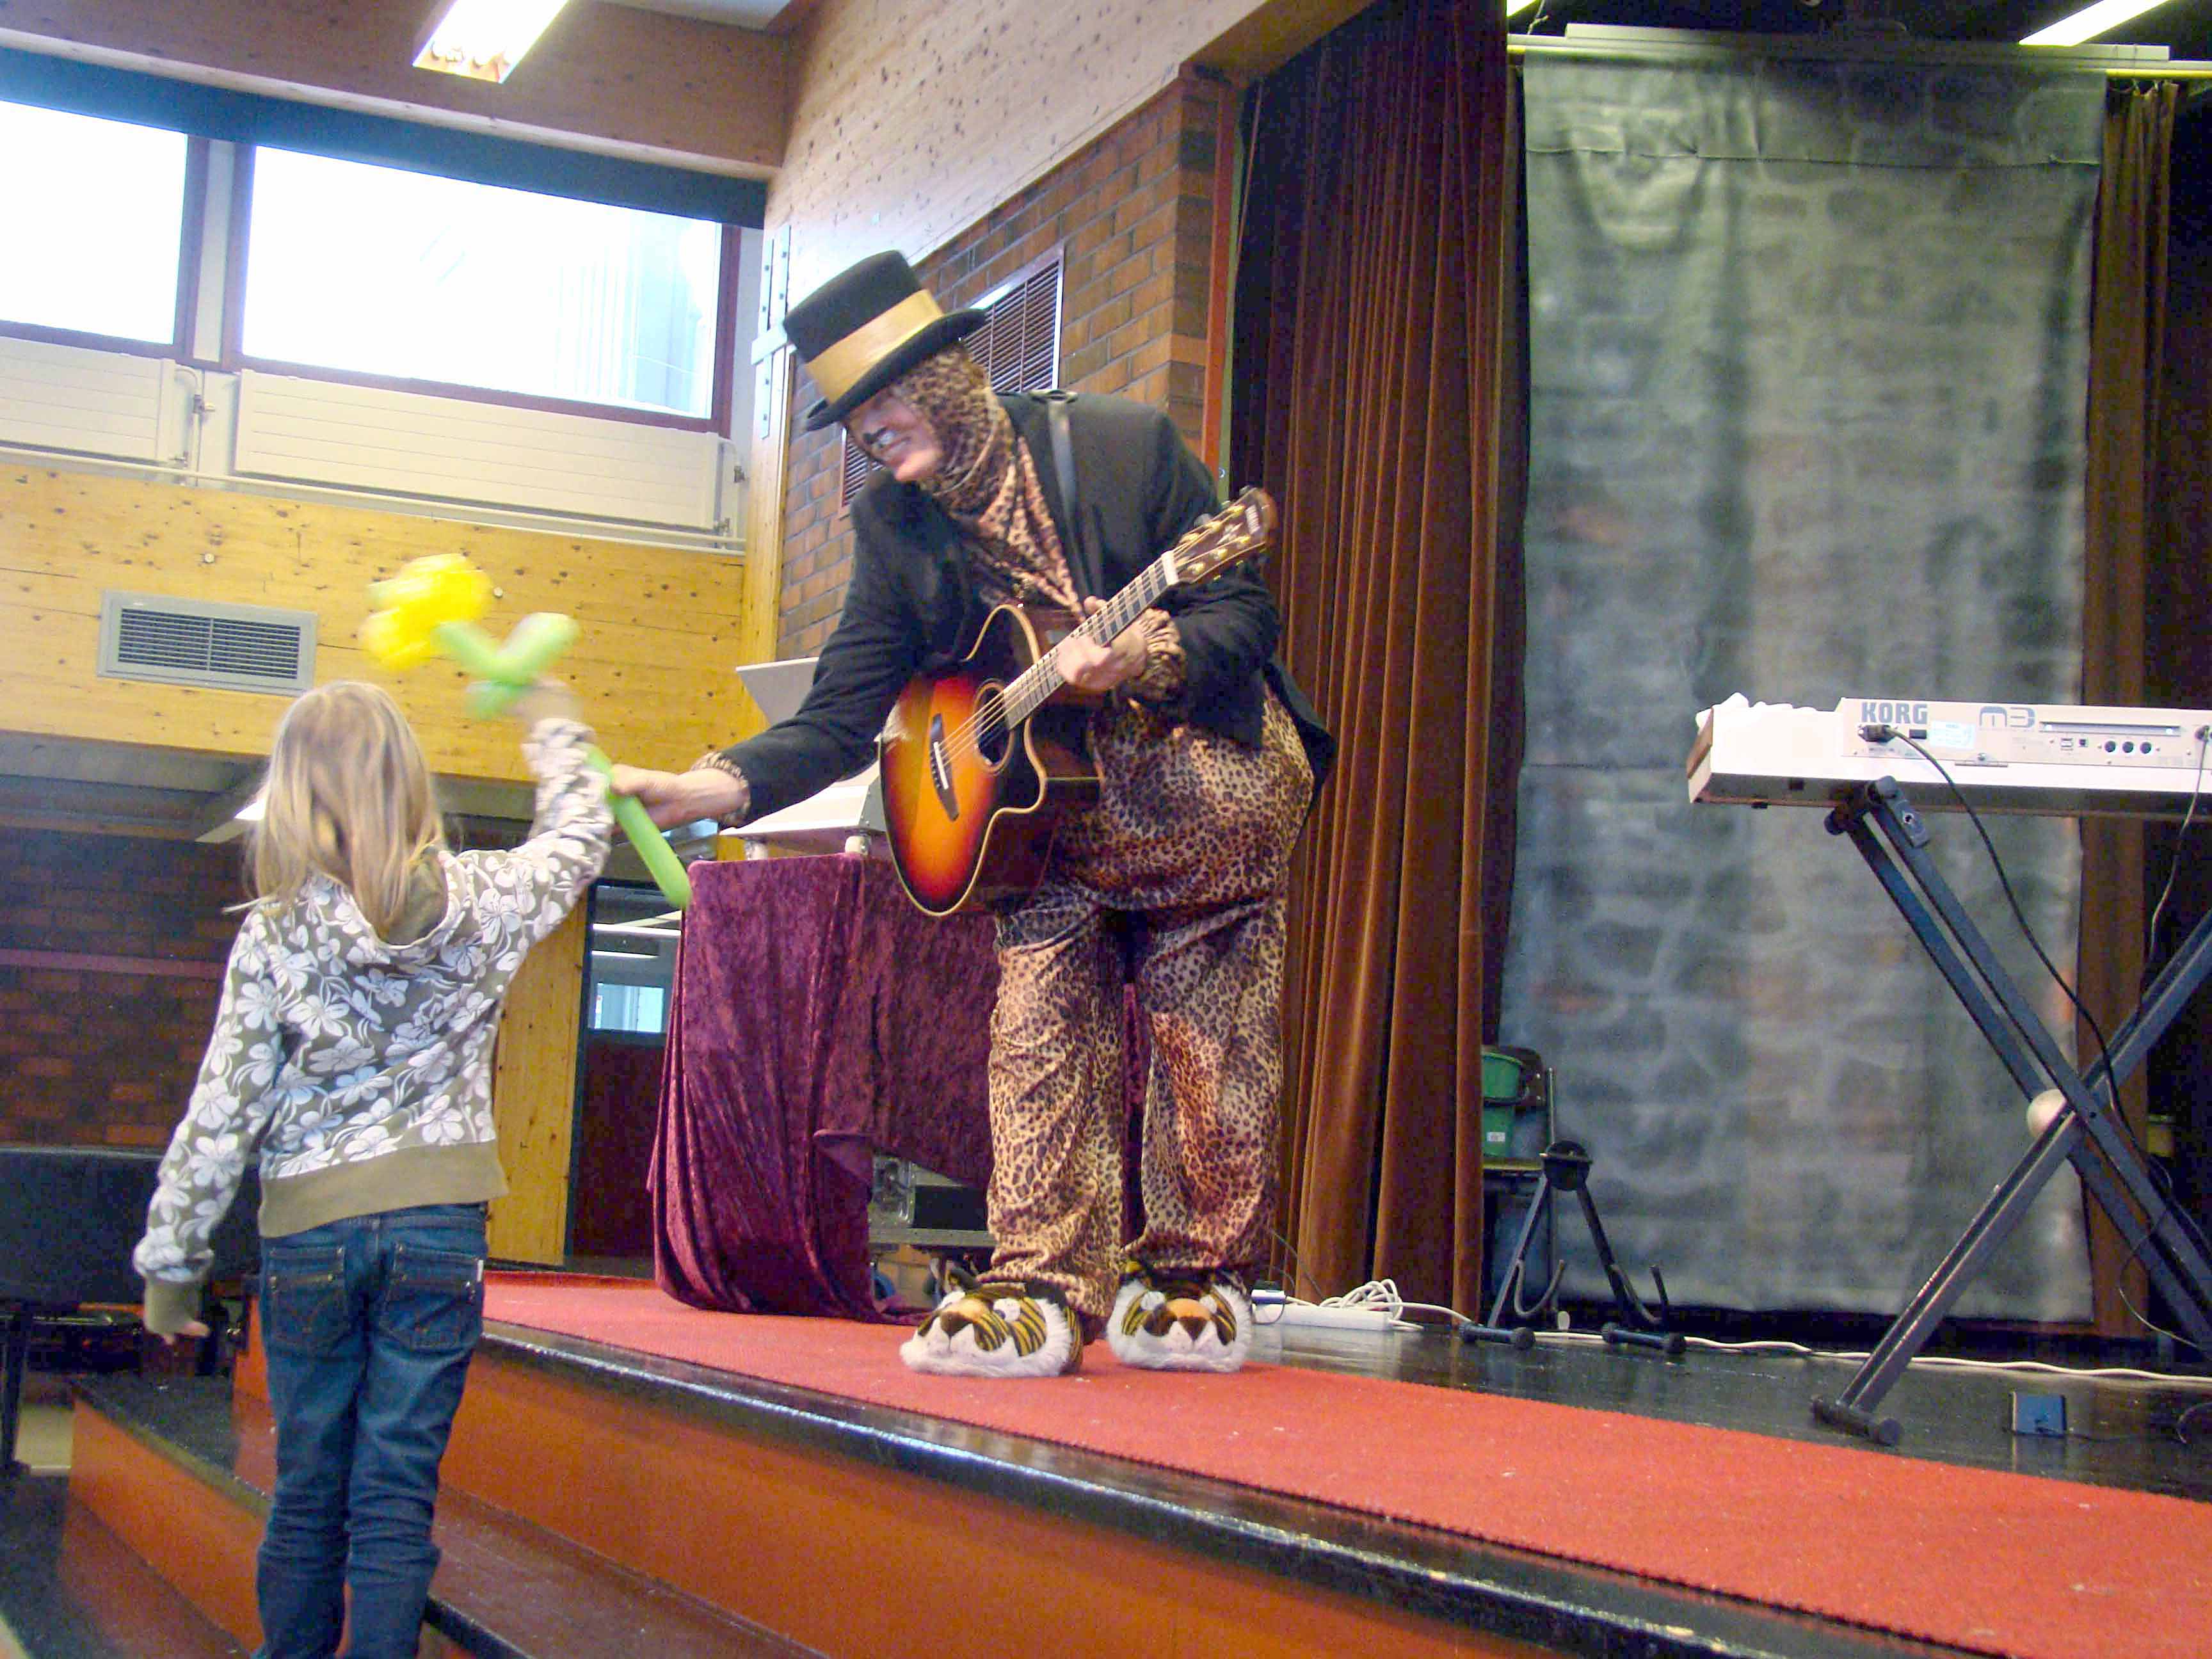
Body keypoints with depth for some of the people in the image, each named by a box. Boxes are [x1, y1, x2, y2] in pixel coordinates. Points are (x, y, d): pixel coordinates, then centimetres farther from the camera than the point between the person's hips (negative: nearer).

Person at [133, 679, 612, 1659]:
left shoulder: (274, 935, -7)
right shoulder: (483, 901, -3)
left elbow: (220, 1116, -5)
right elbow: (578, 841, 19)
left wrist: (171, 1265, 4)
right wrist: (553, 731, 36)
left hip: (310, 1232, 0)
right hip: (439, 1224, 0)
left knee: (306, 1494, 11)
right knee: (396, 1500, 3)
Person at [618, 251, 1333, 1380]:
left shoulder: (1125, 446, -14)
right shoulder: (893, 525, -3)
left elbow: (1245, 614, -12)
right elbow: (842, 716, -7)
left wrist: (1143, 659, -32)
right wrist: (713, 786, -24)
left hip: (1210, 803, -3)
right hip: (1045, 821, 3)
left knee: (1209, 1054, 3)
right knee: (1040, 1048, -3)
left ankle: (1198, 1287, 16)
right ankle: (1040, 1295, 3)